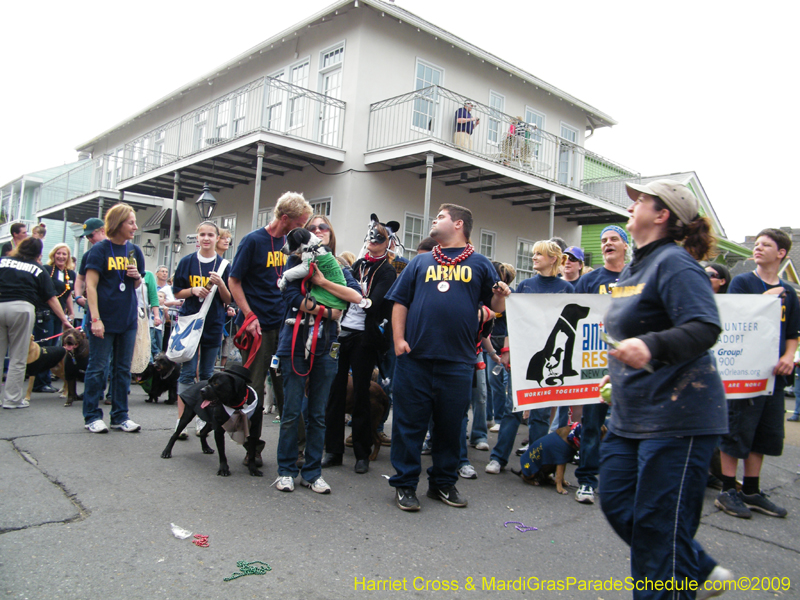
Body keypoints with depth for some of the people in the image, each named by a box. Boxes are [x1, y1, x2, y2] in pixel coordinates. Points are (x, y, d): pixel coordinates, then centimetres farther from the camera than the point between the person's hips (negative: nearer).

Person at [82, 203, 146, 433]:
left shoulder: (134, 250, 10)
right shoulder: (100, 249, -5)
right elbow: (91, 286, -10)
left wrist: (137, 276, -4)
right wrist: (95, 318, -16)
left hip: (128, 319, 5)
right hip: (104, 319, -5)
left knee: (123, 369, 9)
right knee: (98, 368, 2)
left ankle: (120, 416, 18)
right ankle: (92, 416, 14)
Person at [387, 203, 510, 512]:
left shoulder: (479, 263, 11)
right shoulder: (420, 262, 14)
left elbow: (496, 307, 9)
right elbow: (400, 302, 9)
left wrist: (500, 296, -14)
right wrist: (399, 339, -3)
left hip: (457, 360, 0)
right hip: (415, 357, 1)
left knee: (450, 425, 10)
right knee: (409, 423, 4)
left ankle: (444, 482, 26)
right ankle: (404, 484, 16)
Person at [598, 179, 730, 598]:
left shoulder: (674, 262, -14)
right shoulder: (632, 269, 14)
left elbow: (705, 327, -27)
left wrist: (651, 347, -41)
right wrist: (621, 371, 27)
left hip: (676, 415, -10)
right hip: (631, 415, 10)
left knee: (657, 525, -2)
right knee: (616, 502, 14)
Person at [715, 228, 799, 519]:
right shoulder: (742, 282, -2)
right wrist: (766, 299, -14)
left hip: (773, 374, 6)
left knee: (765, 433, 12)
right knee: (737, 430, -1)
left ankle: (751, 491, 24)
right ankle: (728, 491, 10)